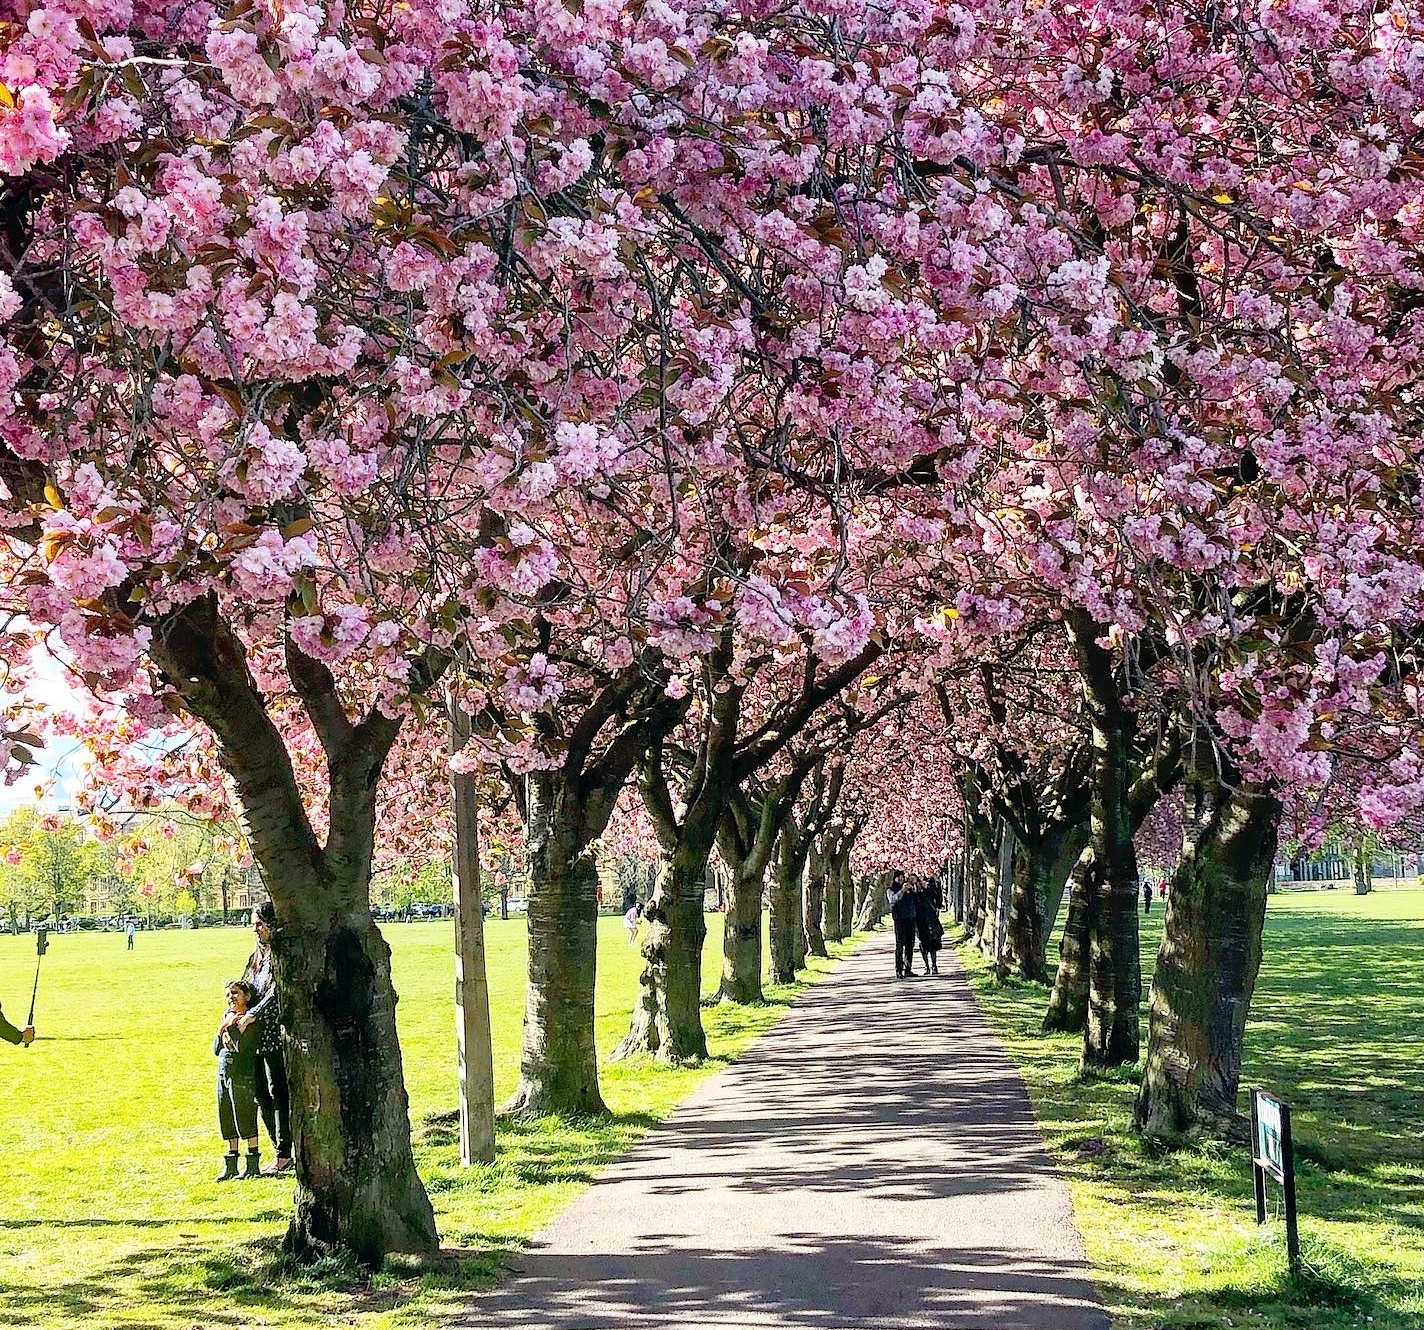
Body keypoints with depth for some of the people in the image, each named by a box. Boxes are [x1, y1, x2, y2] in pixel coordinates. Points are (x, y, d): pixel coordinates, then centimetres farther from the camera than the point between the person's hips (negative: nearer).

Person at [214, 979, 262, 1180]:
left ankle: (253, 1164, 4)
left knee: (245, 1118, -4)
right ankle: (230, 1165, 18)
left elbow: (242, 1047, -21)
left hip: (243, 1075, -8)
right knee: (226, 1119, 10)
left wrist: (232, 1028, -15)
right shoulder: (228, 1016, 14)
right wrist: (222, 1030, -4)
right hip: (224, 1073, 8)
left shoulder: (252, 1020, -9)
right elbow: (216, 1050, 13)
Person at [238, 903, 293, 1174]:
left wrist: (252, 1014, -24)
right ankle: (283, 1153, 17)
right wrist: (234, 1015, -2)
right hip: (257, 1037, 9)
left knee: (278, 1093, -5)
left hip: (277, 1034, -9)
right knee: (262, 1094, 10)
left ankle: (283, 1156, 1)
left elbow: (277, 992, -20)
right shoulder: (258, 955, 15)